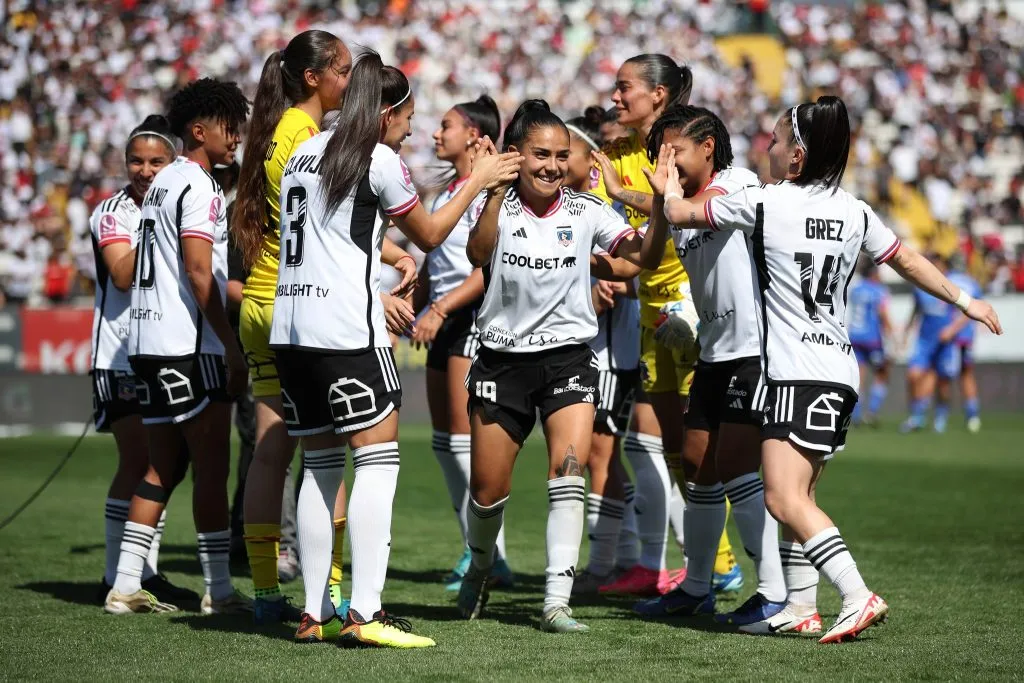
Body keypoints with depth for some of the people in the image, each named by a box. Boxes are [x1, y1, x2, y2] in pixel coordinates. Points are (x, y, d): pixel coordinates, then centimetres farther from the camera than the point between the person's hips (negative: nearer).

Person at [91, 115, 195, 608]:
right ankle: (117, 578, -5)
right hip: (122, 358, -7)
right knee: (136, 462, -10)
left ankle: (146, 572, 13)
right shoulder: (113, 212, -7)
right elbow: (122, 276, -20)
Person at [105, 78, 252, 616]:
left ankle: (125, 586, 9)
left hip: (148, 343, 9)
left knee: (161, 468, 11)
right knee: (212, 465, -5)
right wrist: (232, 347, -15)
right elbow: (199, 273, -17)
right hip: (187, 345, -9)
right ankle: (218, 590, -4)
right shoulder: (197, 186, -10)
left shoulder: (163, 183, 19)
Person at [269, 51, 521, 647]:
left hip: (291, 329, 8)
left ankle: (315, 613, 9)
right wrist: (479, 179, 18)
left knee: (320, 466, 11)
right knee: (378, 461, -5)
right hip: (347, 331, -8)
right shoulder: (380, 160, -4)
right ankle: (365, 614, -13)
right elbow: (429, 235, 8)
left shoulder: (305, 153, 18)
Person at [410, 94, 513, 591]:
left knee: (466, 439, -11)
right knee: (443, 441, 7)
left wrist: (439, 311, -22)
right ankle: (478, 549, 12)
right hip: (441, 322, 9)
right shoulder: (445, 194, 17)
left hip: (473, 317, -9)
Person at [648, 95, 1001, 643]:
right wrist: (964, 299, 38)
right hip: (838, 372, 8)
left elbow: (678, 213, 6)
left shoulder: (762, 202, -6)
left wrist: (667, 191, 29)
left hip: (797, 373, -8)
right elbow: (909, 261, 23)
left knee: (783, 498, -16)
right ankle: (801, 606, 16)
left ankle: (858, 597, -26)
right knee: (799, 495, 16)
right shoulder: (855, 213, 11)